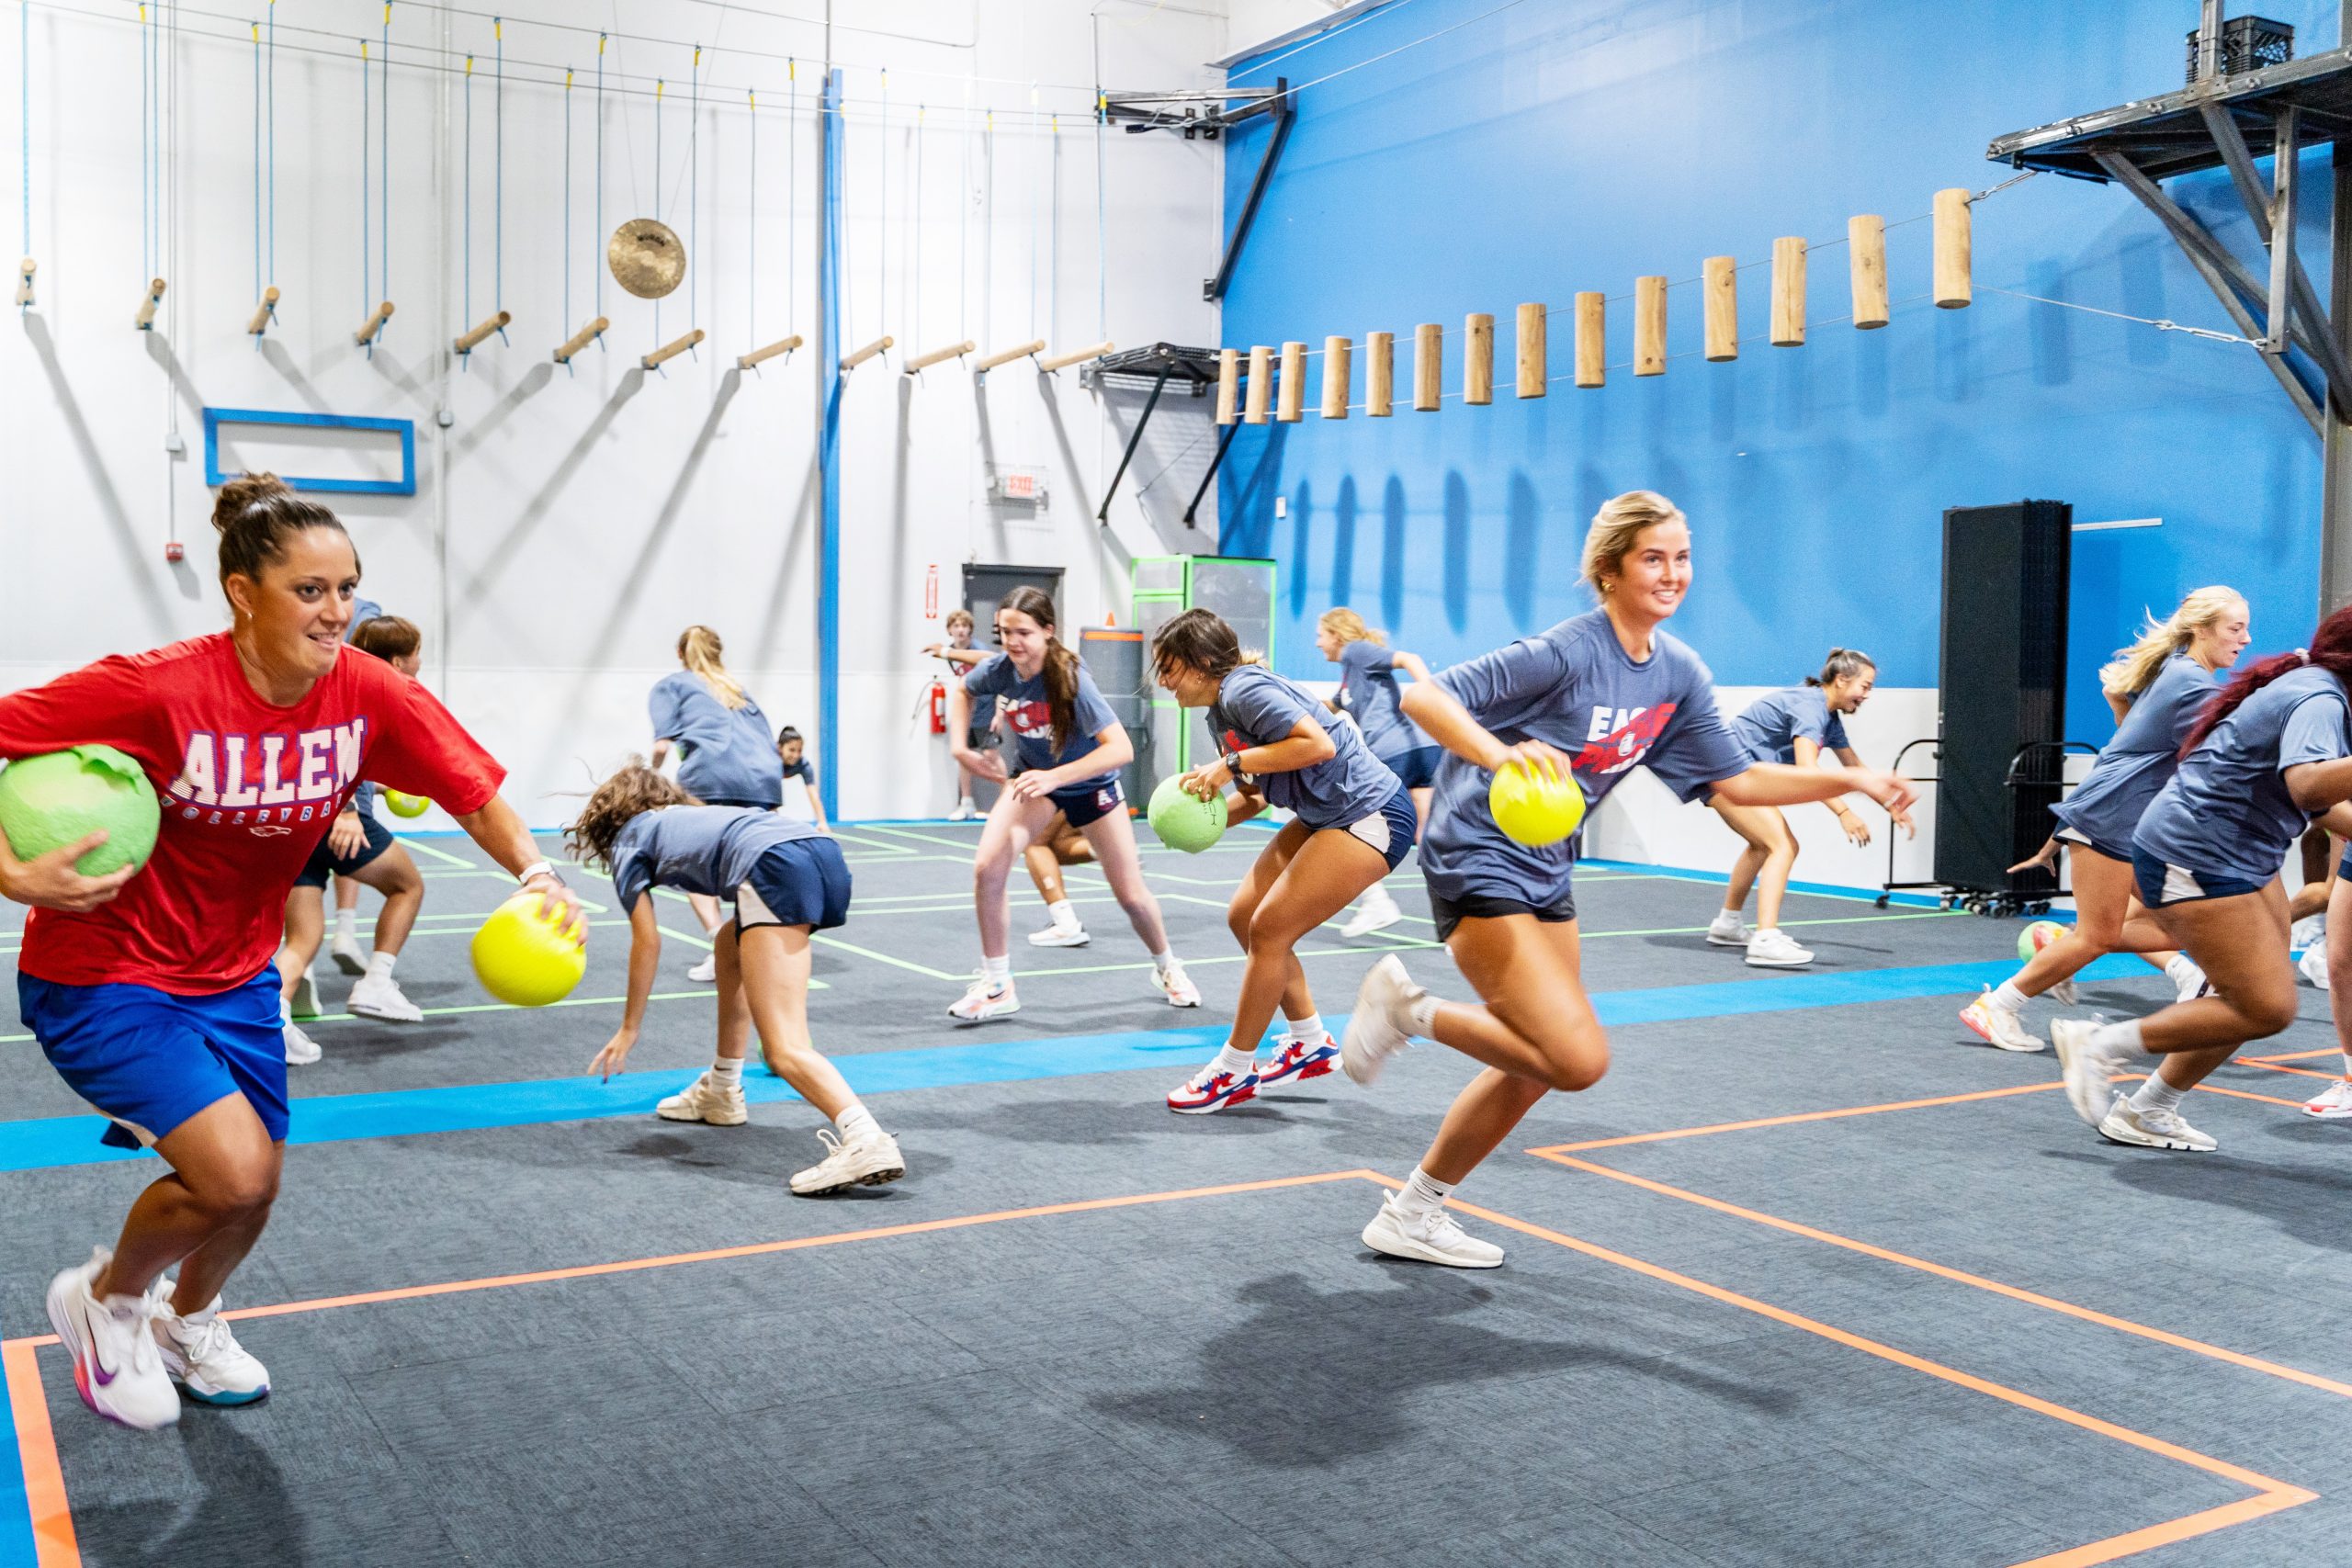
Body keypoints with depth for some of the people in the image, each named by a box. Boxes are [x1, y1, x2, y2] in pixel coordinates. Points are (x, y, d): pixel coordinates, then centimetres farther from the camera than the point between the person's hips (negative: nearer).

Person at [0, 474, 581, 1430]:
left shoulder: (367, 695, -14)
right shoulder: (159, 690, -28)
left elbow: (475, 793, -12)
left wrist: (536, 876, -29)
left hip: (235, 976, 6)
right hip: (101, 975, -5)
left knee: (251, 1193, 14)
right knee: (234, 1170, -19)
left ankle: (186, 1319, 49)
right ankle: (104, 1298, 15)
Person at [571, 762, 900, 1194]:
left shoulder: (628, 838, 25)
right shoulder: (692, 815, 43)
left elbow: (647, 942, 21)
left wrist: (629, 1028, 31)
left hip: (775, 867, -8)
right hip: (827, 854, 8)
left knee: (783, 1049, -15)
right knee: (730, 945, 36)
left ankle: (866, 1141, -39)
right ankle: (721, 1093, 42)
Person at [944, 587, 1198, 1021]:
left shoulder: (1070, 678, -33)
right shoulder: (999, 669, -21)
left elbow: (1121, 748, -40)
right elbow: (960, 690, 4)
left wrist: (1054, 777, -48)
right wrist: (961, 748, -9)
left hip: (1090, 784, -3)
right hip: (1033, 777, 3)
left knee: (1131, 894, 3)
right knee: (987, 867, -20)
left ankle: (1166, 968, 35)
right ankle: (996, 988, -6)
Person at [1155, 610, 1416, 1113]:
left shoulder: (1245, 690, -20)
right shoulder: (1221, 713, 10)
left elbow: (1319, 745, -30)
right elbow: (1254, 797, 14)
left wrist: (1231, 763, -25)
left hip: (1370, 816, -10)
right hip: (1322, 817, 10)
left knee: (1268, 929, -10)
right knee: (1244, 916, 8)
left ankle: (1234, 1071, 4)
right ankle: (1311, 1044, 21)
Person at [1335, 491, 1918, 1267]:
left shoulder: (1679, 674, 3)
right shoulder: (1566, 651, -21)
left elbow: (1737, 780, 11)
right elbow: (1423, 696, -26)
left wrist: (1854, 780, 4)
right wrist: (1500, 752, -44)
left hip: (1546, 870, 9)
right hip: (1478, 860, -9)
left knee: (1534, 1066, 14)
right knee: (1579, 1058, -19)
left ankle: (1412, 1216, 30)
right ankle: (1410, 1008, 2)